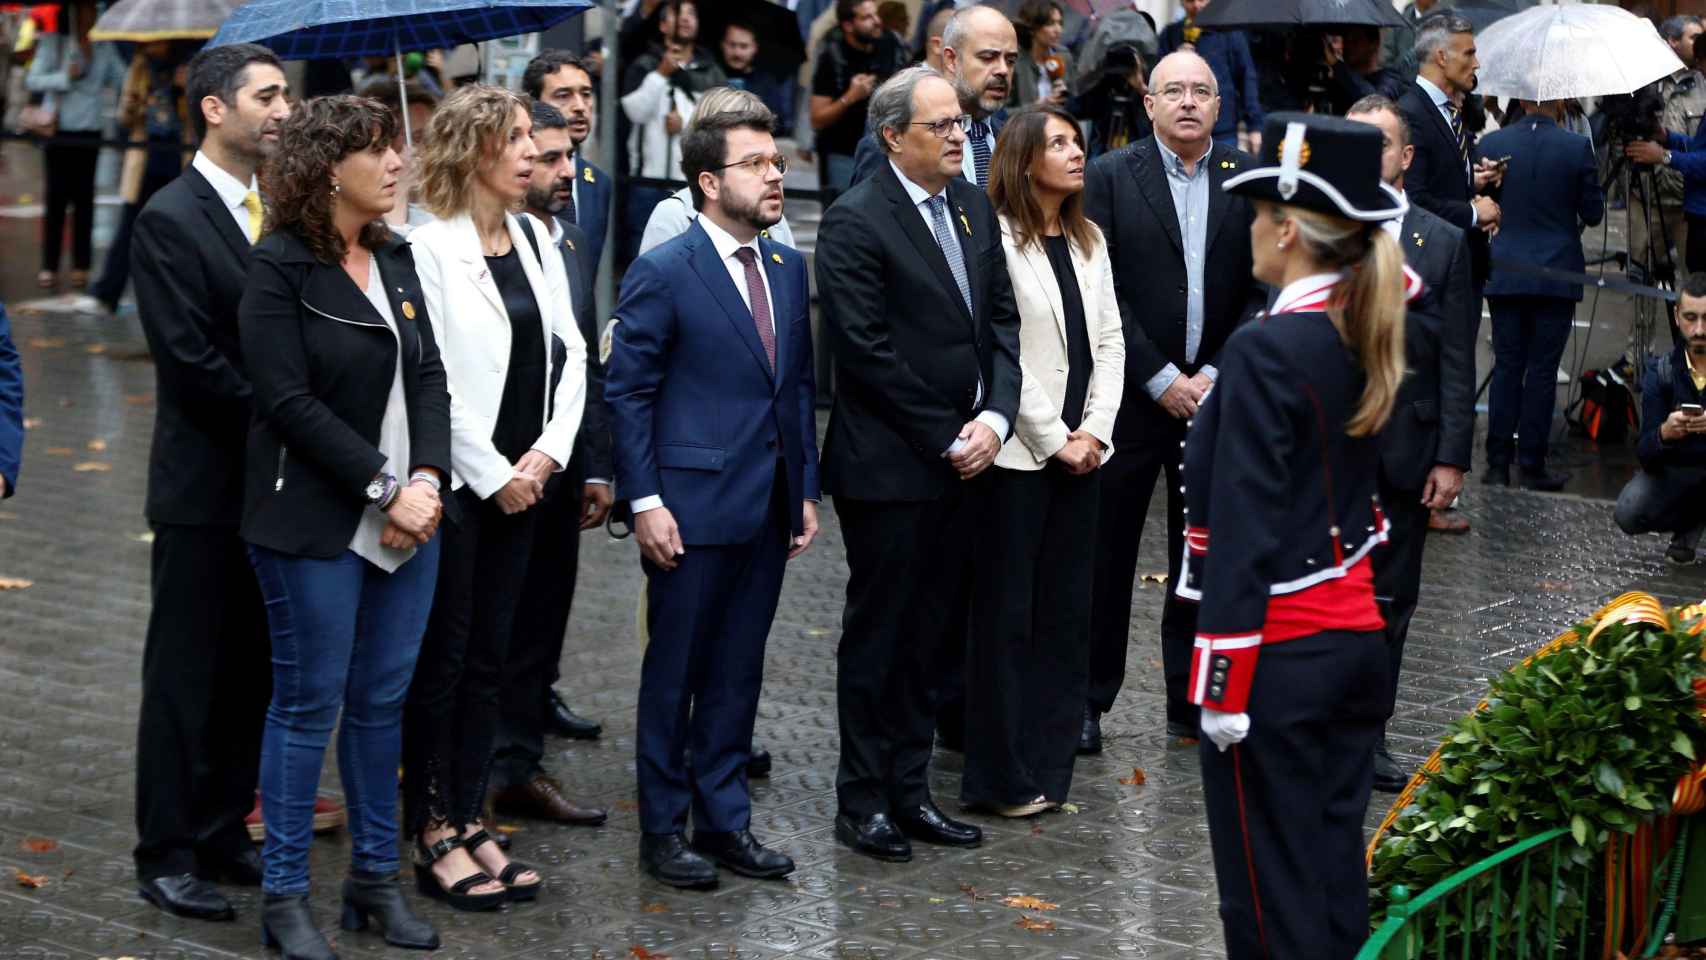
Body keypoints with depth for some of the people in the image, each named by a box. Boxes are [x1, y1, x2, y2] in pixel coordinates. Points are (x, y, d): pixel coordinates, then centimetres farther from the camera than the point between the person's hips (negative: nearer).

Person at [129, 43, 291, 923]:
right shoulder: (170, 220, -11)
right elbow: (189, 362, -17)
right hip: (204, 488, -6)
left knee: (250, 674, 12)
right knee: (184, 677, 2)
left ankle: (225, 835, 22)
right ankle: (165, 857, 10)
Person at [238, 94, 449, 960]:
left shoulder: (395, 258, 10)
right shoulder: (280, 269, -10)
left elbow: (428, 375, 7)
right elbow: (291, 402, -15)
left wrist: (428, 479, -9)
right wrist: (385, 490, -16)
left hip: (408, 517, 6)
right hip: (316, 523, -6)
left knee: (382, 700, 11)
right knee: (309, 702, 1)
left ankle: (375, 879, 22)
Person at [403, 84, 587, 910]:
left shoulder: (534, 238, 8)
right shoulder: (431, 247, -13)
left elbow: (570, 354, 9)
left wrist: (546, 453, -4)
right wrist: (494, 476, -12)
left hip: (518, 480, 7)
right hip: (454, 482, -7)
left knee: (489, 656, 11)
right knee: (441, 657, 2)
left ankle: (468, 820, 20)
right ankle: (432, 835, 10)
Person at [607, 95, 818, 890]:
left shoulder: (788, 269, 11)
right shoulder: (662, 274, -9)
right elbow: (627, 393, -9)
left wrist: (806, 489, 11)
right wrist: (645, 502, -14)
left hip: (767, 508, 6)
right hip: (692, 506, -6)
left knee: (738, 672, 13)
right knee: (673, 674, 4)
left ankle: (724, 819, 22)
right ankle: (663, 830, 15)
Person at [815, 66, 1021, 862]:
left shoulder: (974, 207, 10)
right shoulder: (856, 222, -12)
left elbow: (1002, 318, 10)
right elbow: (864, 349, -16)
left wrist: (995, 416, -5)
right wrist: (946, 439, -13)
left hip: (964, 460, 6)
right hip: (889, 466, -6)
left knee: (927, 637, 12)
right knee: (877, 637, 4)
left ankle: (910, 791, 21)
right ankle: (863, 802, 14)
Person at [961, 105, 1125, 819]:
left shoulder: (1090, 242, 14)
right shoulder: (999, 240, -10)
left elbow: (1110, 341, 12)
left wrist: (1093, 431, -2)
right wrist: (1054, 440, -11)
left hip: (1079, 452, 7)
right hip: (1019, 454, -7)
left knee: (1066, 609, 9)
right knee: (1005, 612, -1)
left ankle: (1049, 767, 17)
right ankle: (1000, 778, 6)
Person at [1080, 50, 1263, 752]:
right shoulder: (1109, 178, -3)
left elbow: (1262, 289, 2)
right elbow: (1102, 291, -8)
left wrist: (1216, 374, -8)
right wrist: (1161, 380, -12)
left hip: (1215, 396, 2)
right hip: (1130, 399, -2)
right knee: (1107, 555, 5)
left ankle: (1193, 702, 18)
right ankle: (1090, 700, 15)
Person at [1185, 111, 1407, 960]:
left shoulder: (1265, 352, -18)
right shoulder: (1368, 340, 3)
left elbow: (1244, 531, -19)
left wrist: (1221, 685, -16)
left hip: (1276, 658, -8)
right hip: (1357, 640, 8)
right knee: (1336, 881, 15)